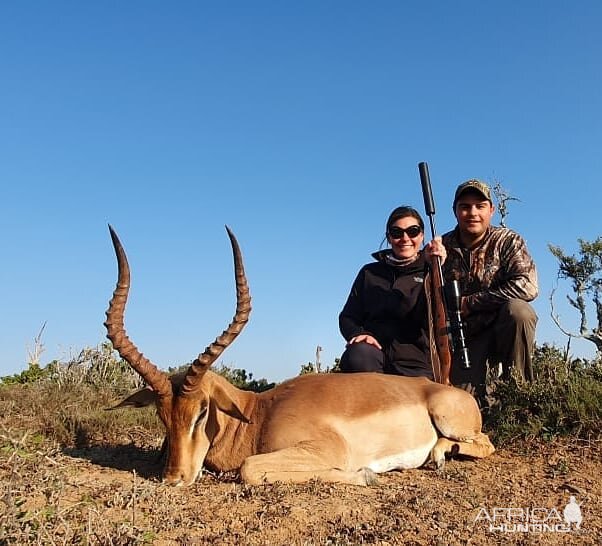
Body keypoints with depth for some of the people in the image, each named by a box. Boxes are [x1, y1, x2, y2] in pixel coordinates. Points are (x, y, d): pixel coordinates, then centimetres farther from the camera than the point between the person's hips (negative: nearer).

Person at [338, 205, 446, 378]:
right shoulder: (369, 273, 17)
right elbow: (348, 316, 13)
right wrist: (357, 333, -10)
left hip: (415, 365, -2)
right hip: (373, 354, 2)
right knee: (358, 355, -31)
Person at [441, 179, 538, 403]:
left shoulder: (507, 241, -8)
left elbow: (528, 286, -24)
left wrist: (470, 302, -22)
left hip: (502, 328, -1)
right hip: (462, 336, 1)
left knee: (517, 309, -34)